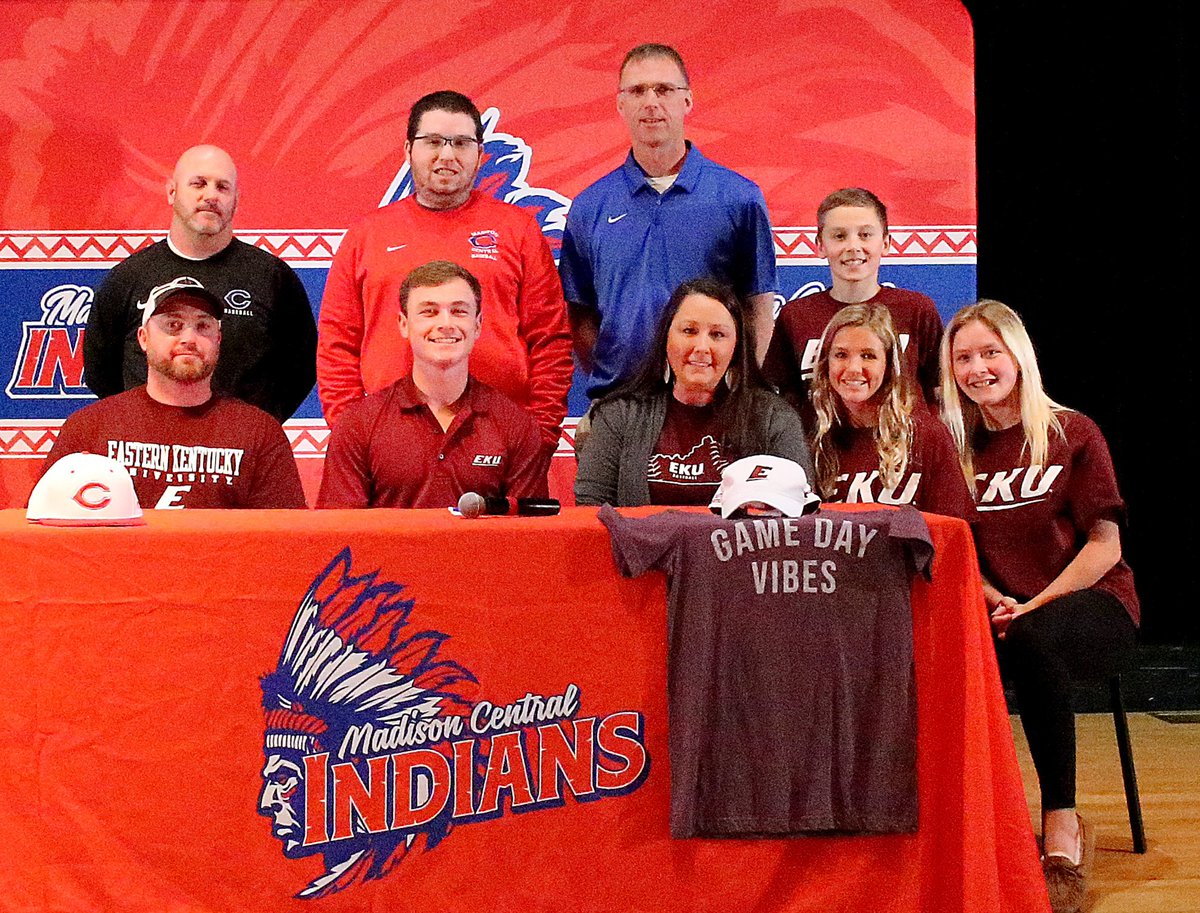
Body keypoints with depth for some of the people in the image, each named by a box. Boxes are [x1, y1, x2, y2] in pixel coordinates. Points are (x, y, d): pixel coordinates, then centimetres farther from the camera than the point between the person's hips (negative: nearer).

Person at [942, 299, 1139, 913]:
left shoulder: (1073, 434, -1)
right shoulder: (962, 448, 11)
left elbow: (1105, 543, -6)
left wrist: (1034, 606, -18)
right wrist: (996, 601, -13)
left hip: (1093, 606, -3)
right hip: (1008, 611, 3)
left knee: (1032, 638, -39)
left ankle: (1061, 829, -29)